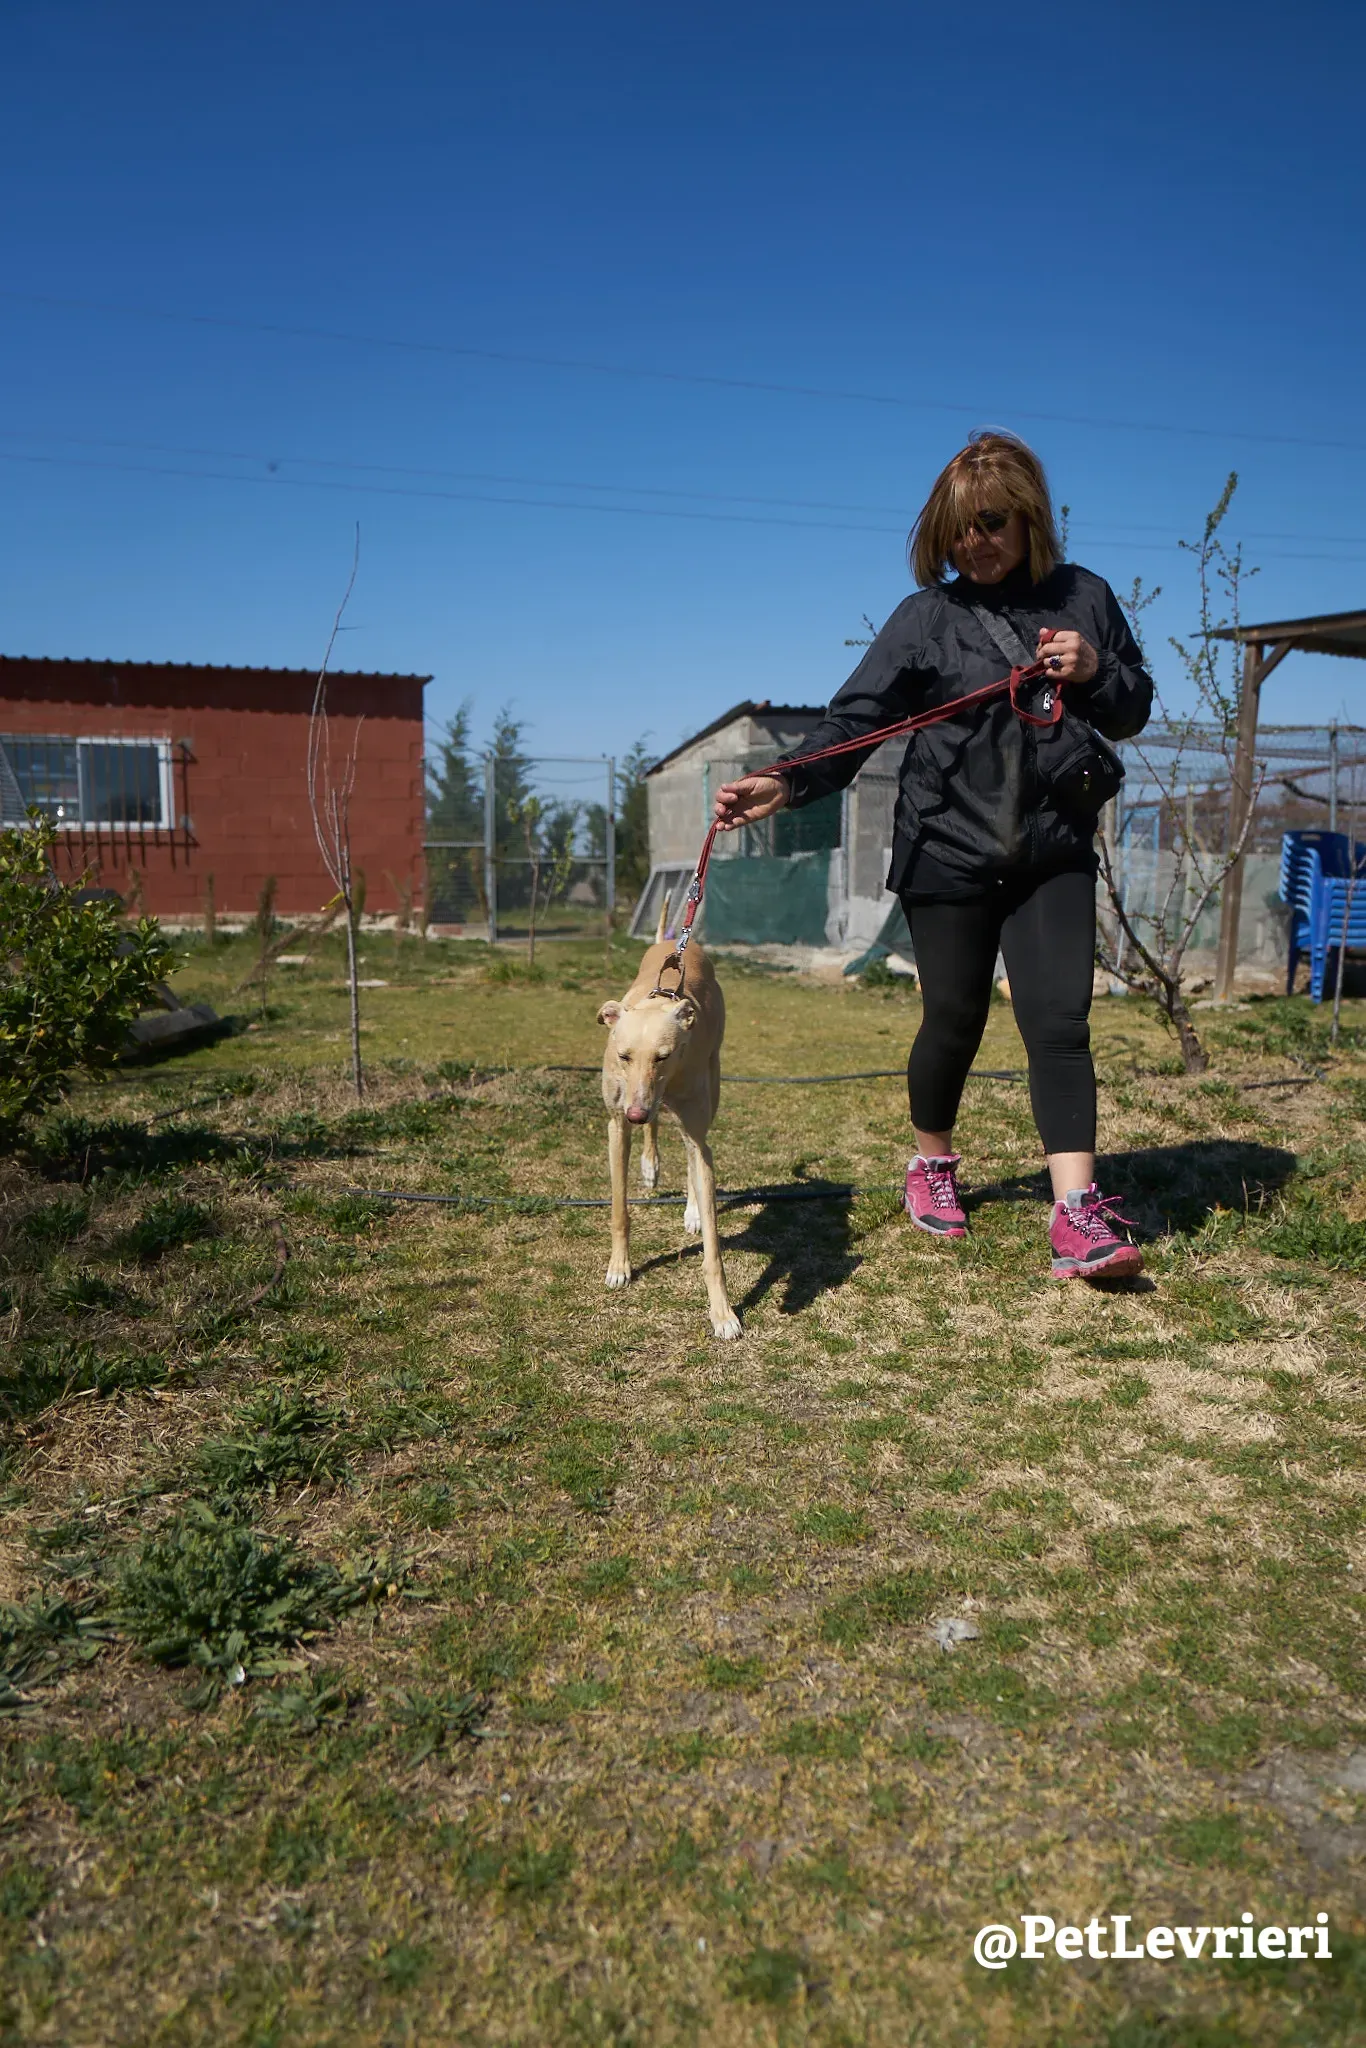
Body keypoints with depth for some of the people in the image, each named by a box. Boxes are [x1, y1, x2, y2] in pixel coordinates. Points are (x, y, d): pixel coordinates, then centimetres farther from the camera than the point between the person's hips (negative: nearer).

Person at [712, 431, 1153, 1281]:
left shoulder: (1086, 598, 7)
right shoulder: (929, 617, -2)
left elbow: (1135, 712, 14)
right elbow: (855, 720, -9)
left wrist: (1095, 672, -8)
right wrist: (786, 782, -25)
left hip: (1055, 853, 2)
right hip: (950, 854, -1)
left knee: (1060, 1020, -8)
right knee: (954, 1022, 7)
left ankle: (1079, 1217, -7)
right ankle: (933, 1165, 32)